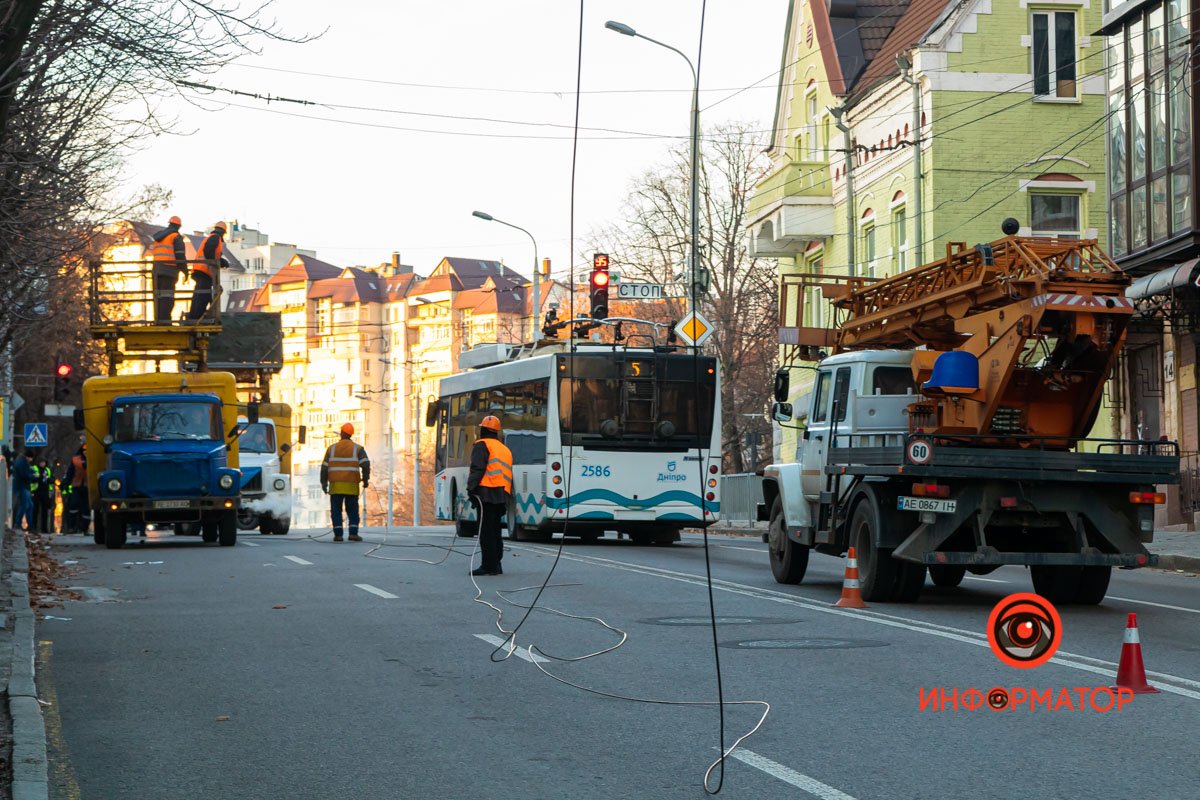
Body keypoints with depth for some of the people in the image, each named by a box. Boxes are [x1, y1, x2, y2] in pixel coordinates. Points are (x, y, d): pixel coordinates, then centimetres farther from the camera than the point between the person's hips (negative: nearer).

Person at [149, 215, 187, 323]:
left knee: (158, 295, 9)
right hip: (169, 269, -7)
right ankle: (164, 319, -21)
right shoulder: (176, 236, 0)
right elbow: (180, 255, -7)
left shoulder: (159, 236, 23)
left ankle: (158, 319, 7)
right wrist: (185, 271, -2)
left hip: (156, 269, 7)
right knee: (167, 296, -12)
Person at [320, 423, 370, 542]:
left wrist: (324, 483, 5)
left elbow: (324, 467, 1)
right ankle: (353, 533, -6)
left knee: (336, 510, 5)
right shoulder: (357, 448, 2)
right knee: (353, 510, 6)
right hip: (351, 485, 0)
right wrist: (366, 480, -1)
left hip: (335, 484, 0)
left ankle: (338, 534, -3)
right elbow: (365, 464, -10)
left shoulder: (332, 448, 5)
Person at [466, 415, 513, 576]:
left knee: (486, 531, -7)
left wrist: (471, 488, -15)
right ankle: (496, 565, 15)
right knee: (495, 530, 14)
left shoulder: (482, 445, -1)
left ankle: (488, 565, -11)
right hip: (502, 495, 8)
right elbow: (508, 474, 21)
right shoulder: (505, 449, 24)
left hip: (487, 492, -8)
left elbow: (477, 469, -14)